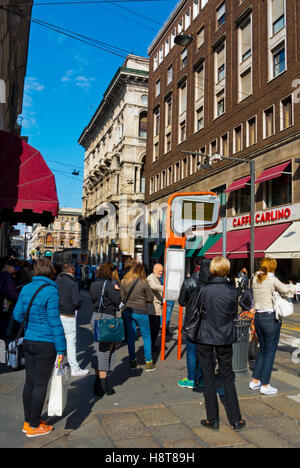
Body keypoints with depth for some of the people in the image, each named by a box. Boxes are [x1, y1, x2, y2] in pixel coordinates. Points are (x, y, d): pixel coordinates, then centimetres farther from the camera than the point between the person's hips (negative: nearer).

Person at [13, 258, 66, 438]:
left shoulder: (26, 288, 3)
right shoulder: (51, 291, -18)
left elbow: (17, 314, 9)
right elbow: (55, 322, -17)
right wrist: (61, 348, -11)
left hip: (28, 341, 7)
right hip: (45, 344, -7)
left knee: (30, 382, 17)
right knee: (40, 384, 6)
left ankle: (28, 421, 32)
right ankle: (34, 427, 18)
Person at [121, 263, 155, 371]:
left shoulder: (124, 282, 2)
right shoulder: (144, 282, -11)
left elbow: (122, 297, 8)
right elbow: (150, 299, -6)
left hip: (128, 311, 4)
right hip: (141, 312, -4)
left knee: (131, 336, 13)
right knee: (146, 337, 8)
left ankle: (132, 362, 20)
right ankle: (148, 363, 11)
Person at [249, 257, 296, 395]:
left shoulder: (255, 279, 5)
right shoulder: (273, 280, -13)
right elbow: (287, 291, -3)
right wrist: (292, 287, 19)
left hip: (258, 317, 7)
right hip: (271, 318, -6)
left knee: (263, 350, 19)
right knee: (270, 352, 5)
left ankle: (255, 381, 22)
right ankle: (265, 386, 11)